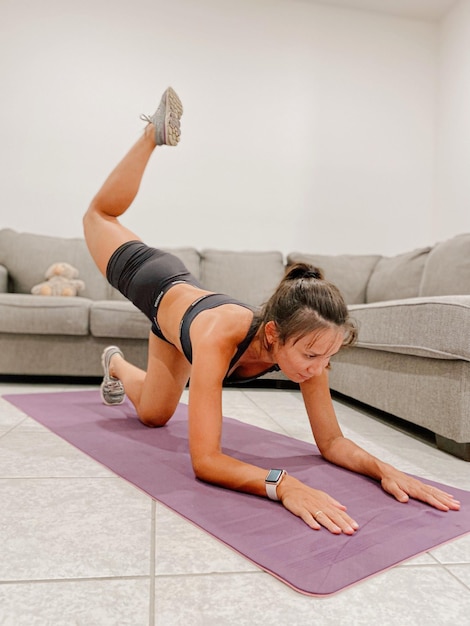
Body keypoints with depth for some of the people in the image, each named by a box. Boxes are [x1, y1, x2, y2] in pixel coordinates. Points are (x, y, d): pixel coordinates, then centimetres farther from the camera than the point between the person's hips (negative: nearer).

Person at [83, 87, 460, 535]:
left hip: (187, 296, 4)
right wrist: (283, 484, -66)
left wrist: (384, 469, -44)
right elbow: (204, 460, -53)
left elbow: (332, 442, -27)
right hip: (156, 285, -4)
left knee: (153, 415, 22)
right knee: (100, 214, 28)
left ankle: (116, 366, 52)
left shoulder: (304, 342, -36)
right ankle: (155, 135, 39)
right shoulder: (218, 338, -52)